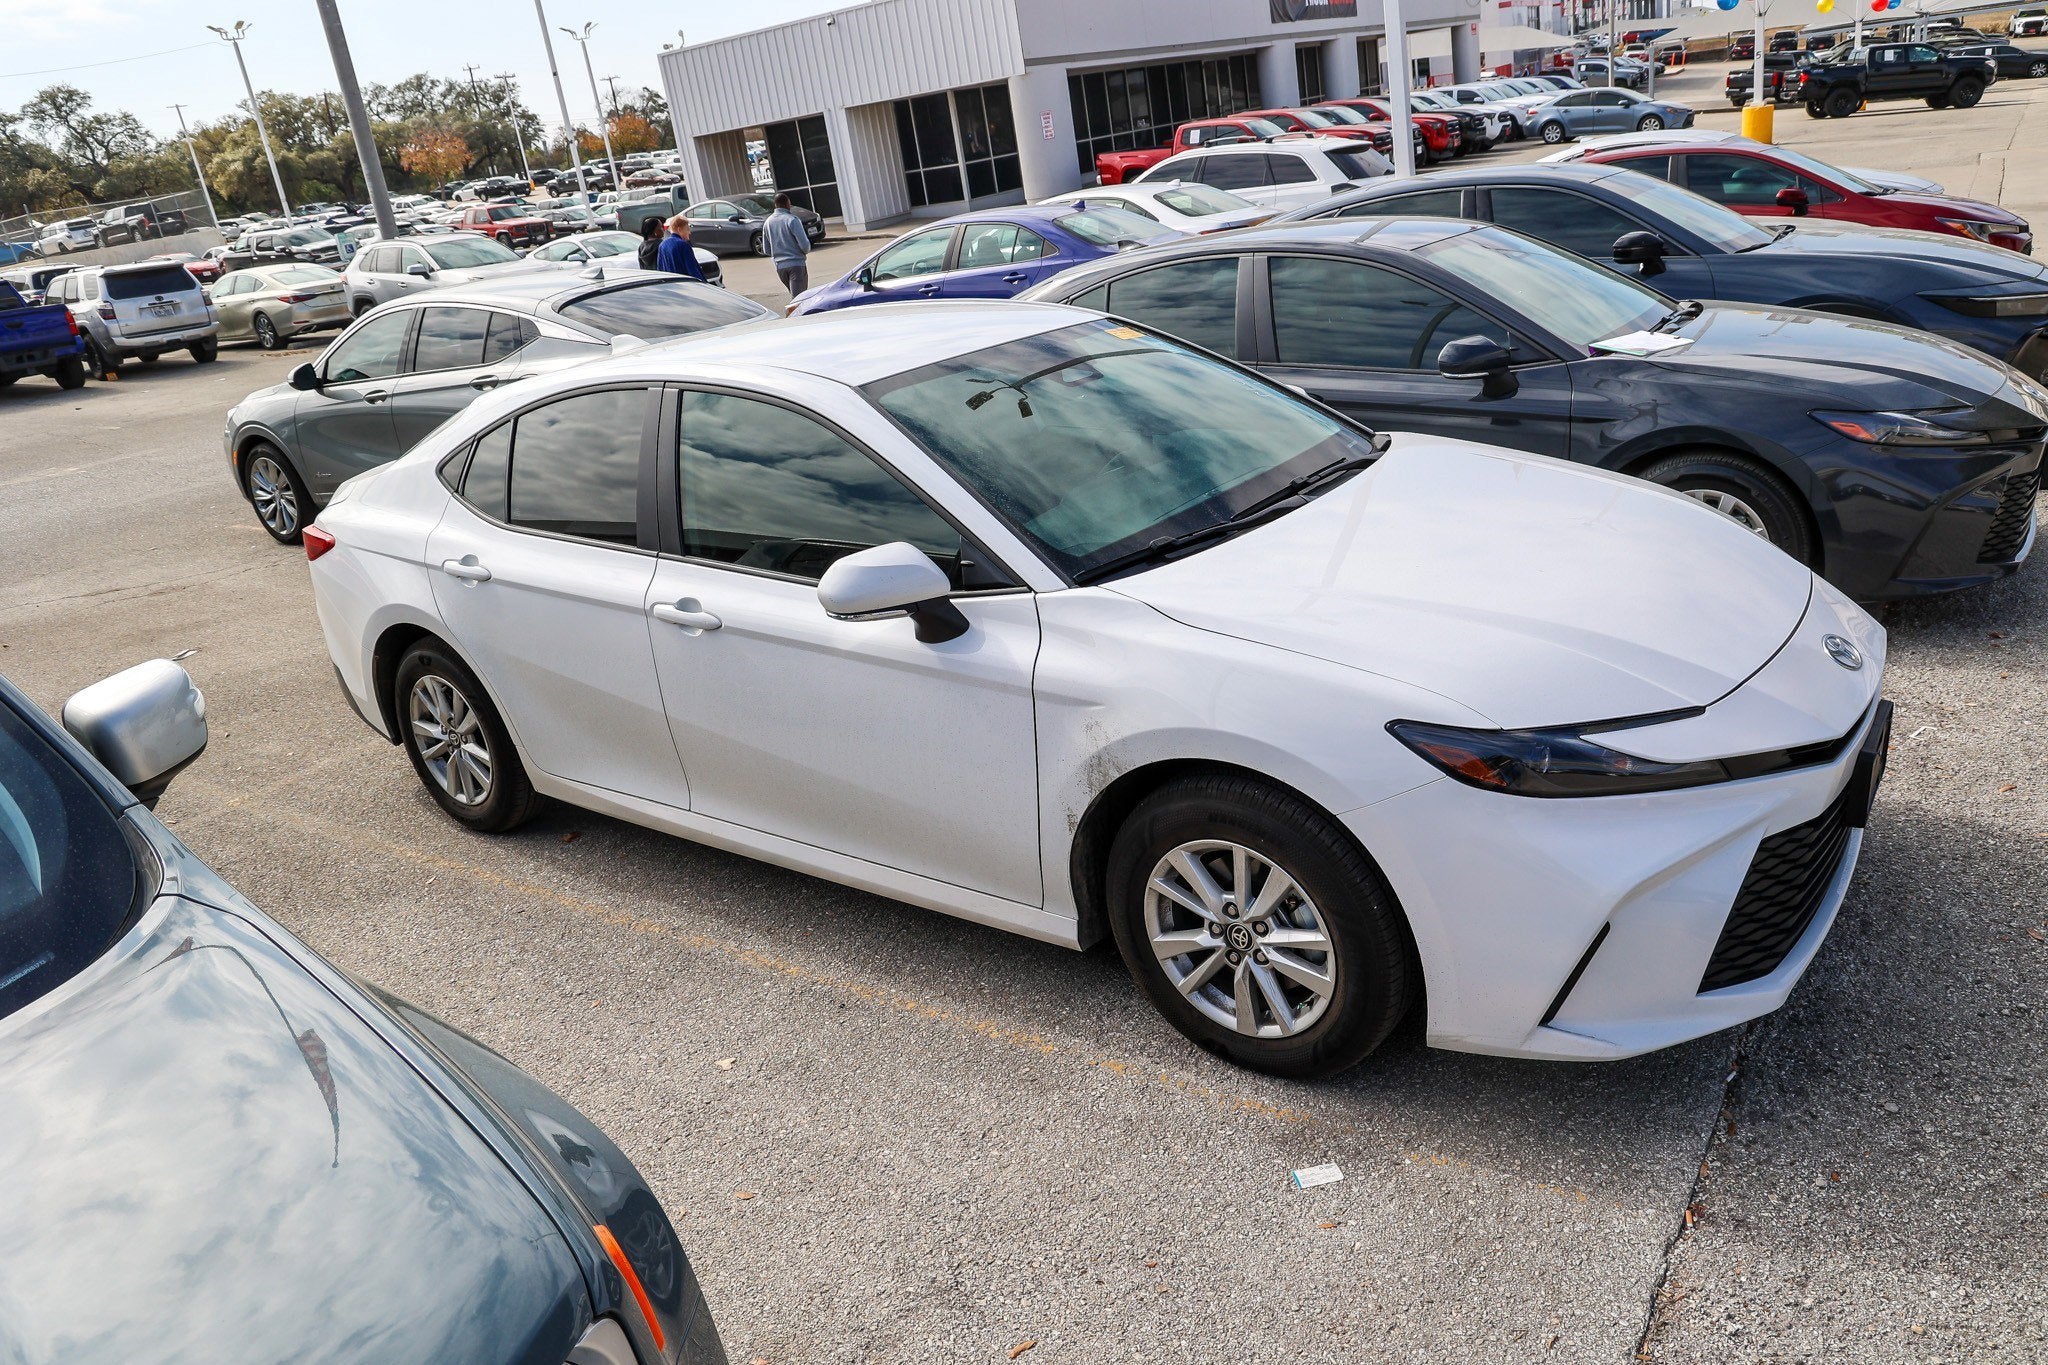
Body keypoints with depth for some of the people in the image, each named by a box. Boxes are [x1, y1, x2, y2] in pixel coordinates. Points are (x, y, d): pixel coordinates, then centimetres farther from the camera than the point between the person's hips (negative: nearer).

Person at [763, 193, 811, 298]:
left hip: (779, 266, 6)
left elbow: (767, 250, 14)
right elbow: (804, 244, -14)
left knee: (795, 295, 18)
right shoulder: (792, 220, -11)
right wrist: (806, 251, 8)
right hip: (796, 264, -6)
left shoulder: (767, 223, 9)